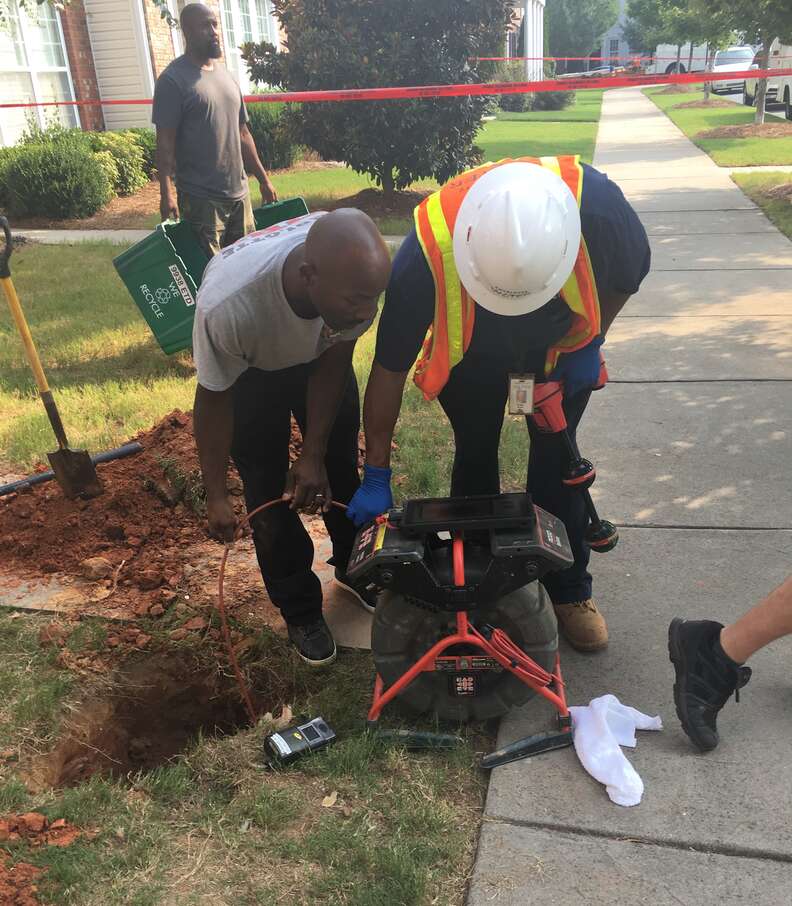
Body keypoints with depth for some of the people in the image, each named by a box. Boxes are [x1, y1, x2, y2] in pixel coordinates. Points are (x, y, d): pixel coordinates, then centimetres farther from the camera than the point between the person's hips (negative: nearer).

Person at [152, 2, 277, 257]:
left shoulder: (225, 74, 15)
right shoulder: (173, 79, -6)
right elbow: (165, 143, -11)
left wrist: (263, 179, 19)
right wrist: (166, 193, -21)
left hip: (239, 191, 7)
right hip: (200, 197, -7)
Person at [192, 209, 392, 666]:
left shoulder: (357, 273, -37)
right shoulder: (228, 303, -45)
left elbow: (334, 365, -19)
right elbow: (214, 399, -25)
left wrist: (314, 454, -16)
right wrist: (217, 496, -18)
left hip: (320, 356, 3)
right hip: (248, 371, -3)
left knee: (341, 467, 13)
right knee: (269, 492, -1)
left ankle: (354, 569, 40)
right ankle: (301, 611, 22)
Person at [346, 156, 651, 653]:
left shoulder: (597, 203, -39)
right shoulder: (427, 251, -40)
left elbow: (632, 267, -11)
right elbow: (390, 367, -27)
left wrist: (592, 342, -11)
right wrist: (376, 476, -21)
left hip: (560, 343, 1)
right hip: (470, 351, 0)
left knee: (557, 457, 2)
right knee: (475, 460, 5)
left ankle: (570, 589, 20)